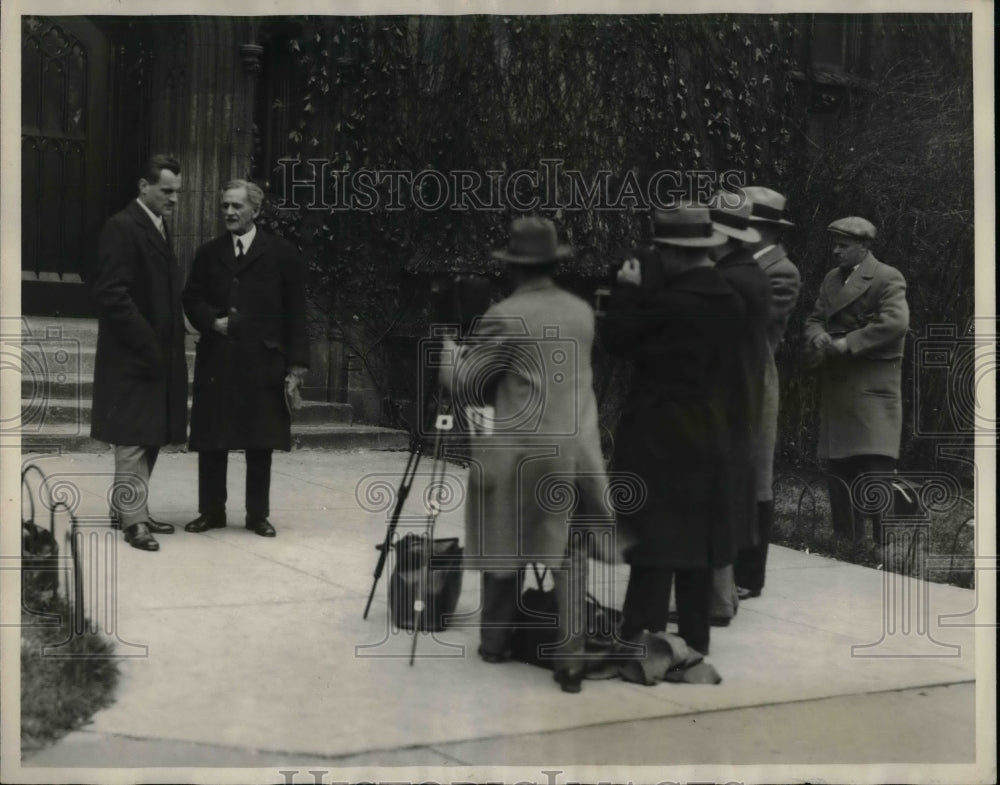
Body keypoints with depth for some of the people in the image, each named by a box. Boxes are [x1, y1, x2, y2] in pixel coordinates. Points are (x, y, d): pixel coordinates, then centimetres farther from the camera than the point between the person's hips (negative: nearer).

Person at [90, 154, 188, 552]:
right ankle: (134, 520, 2)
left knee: (150, 437, 13)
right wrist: (147, 344, -19)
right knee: (134, 439, -4)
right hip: (133, 356, -9)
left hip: (159, 354, 9)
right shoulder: (123, 227, -13)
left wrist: (172, 341, 9)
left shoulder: (159, 228, 15)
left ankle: (126, 509, 22)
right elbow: (111, 293, -19)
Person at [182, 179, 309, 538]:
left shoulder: (282, 254, 1)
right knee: (210, 441, 6)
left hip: (262, 363, -3)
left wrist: (295, 364, -5)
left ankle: (258, 514, 15)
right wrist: (212, 321, -8)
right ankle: (211, 511, 17)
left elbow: (295, 313, 0)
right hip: (215, 361, 3)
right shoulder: (208, 253, 11)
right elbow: (192, 298, 14)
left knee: (260, 444, 4)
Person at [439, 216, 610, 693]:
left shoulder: (504, 318, -9)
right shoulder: (582, 313, 8)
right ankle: (570, 656, 2)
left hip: (518, 452, -4)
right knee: (569, 554, 8)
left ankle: (496, 642, 26)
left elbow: (466, 388, -3)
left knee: (504, 546, 13)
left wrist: (452, 357, 18)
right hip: (578, 450, 4)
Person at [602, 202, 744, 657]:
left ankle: (643, 638, -1)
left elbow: (618, 339, -11)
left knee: (654, 536, -4)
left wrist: (627, 289, 2)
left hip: (659, 434, -8)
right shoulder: (728, 301, 6)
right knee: (694, 537, 13)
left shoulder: (672, 301, -19)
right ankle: (693, 636, 20)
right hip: (707, 432, 8)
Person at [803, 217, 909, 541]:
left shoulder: (887, 279, -7)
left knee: (876, 468, -12)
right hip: (836, 389, 8)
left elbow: (895, 322, -19)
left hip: (872, 387, -8)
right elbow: (815, 318, 18)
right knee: (839, 470, 11)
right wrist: (818, 337, -6)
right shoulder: (831, 279, 17)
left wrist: (845, 344, -19)